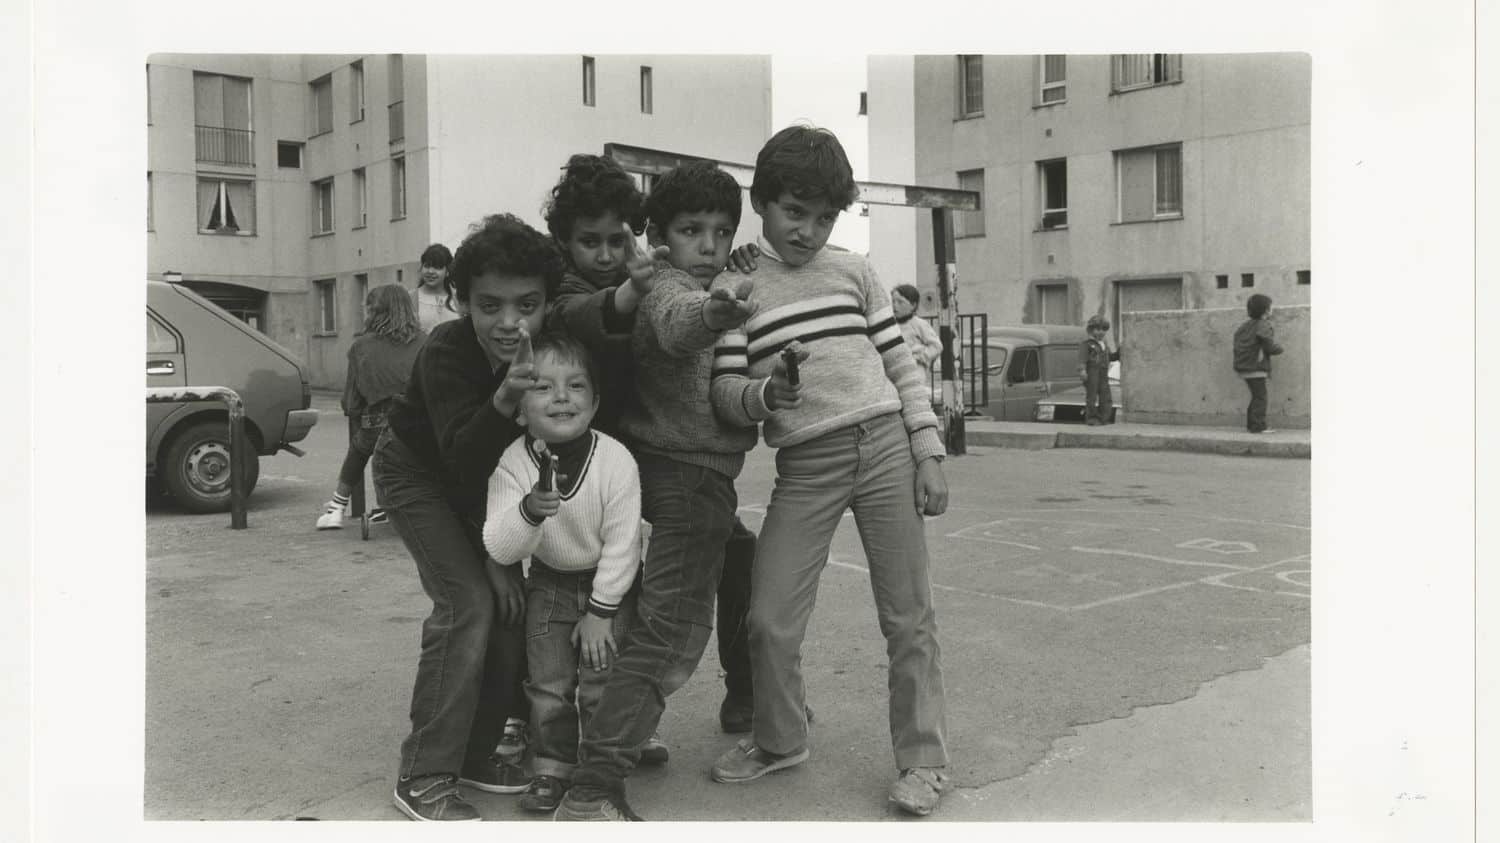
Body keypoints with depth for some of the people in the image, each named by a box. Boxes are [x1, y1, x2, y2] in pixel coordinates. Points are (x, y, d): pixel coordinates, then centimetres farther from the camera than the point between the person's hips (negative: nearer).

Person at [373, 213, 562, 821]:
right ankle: (423, 776, -9)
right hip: (415, 472, -5)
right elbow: (464, 461, -41)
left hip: (475, 482, 5)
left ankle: (475, 752, 15)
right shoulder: (446, 352, -34)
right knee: (469, 601, -19)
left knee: (511, 603, -2)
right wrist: (502, 401, -59)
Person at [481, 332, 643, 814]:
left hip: (610, 584, -2)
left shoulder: (616, 461, -27)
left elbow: (621, 545, -18)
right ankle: (552, 769, 22)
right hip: (550, 581, 2)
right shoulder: (512, 463, -22)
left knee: (601, 681, -4)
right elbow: (498, 550, -26)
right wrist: (528, 512, -46)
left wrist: (600, 611, -14)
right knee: (548, 682, 4)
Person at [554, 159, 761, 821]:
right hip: (689, 475, -10)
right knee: (668, 633, -14)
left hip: (703, 477, 10)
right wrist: (714, 314, -61)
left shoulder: (701, 287, 16)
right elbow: (677, 322, -39)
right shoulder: (668, 288, -13)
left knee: (748, 574, 28)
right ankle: (592, 792, -15)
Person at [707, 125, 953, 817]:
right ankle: (779, 741, 25)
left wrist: (929, 455, 4)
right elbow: (726, 394, -1)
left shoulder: (853, 271, 11)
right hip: (804, 466, -1)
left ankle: (922, 759, 18)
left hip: (885, 446, 1)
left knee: (907, 615, 3)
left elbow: (901, 366, 11)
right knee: (770, 617, -1)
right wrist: (765, 395, -23)